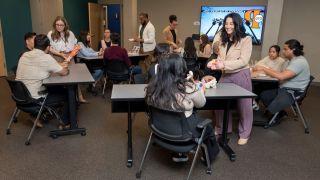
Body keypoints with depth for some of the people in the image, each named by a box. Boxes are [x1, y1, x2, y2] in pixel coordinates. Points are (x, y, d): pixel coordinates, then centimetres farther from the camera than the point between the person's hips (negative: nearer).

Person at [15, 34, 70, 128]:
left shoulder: (24, 55, 3)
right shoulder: (46, 58, -19)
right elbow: (64, 72, -11)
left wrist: (59, 65, 15)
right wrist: (65, 68, 12)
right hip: (33, 99, -7)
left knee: (59, 88, 25)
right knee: (67, 94, 9)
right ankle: (65, 123, 20)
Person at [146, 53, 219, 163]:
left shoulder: (153, 86, -14)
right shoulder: (189, 88, -25)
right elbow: (201, 104, -6)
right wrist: (201, 89, 16)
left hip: (160, 128, 5)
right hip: (183, 132, -5)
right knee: (208, 128, 25)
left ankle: (180, 154, 39)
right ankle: (209, 156, 49)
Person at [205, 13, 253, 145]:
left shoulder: (246, 39, -9)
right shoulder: (222, 39, 9)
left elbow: (243, 61, -17)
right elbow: (221, 57, 9)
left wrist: (224, 65, -25)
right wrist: (215, 62, -15)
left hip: (241, 75, -5)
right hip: (225, 75, 6)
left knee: (244, 105, 6)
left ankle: (244, 134, 23)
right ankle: (222, 128, 31)